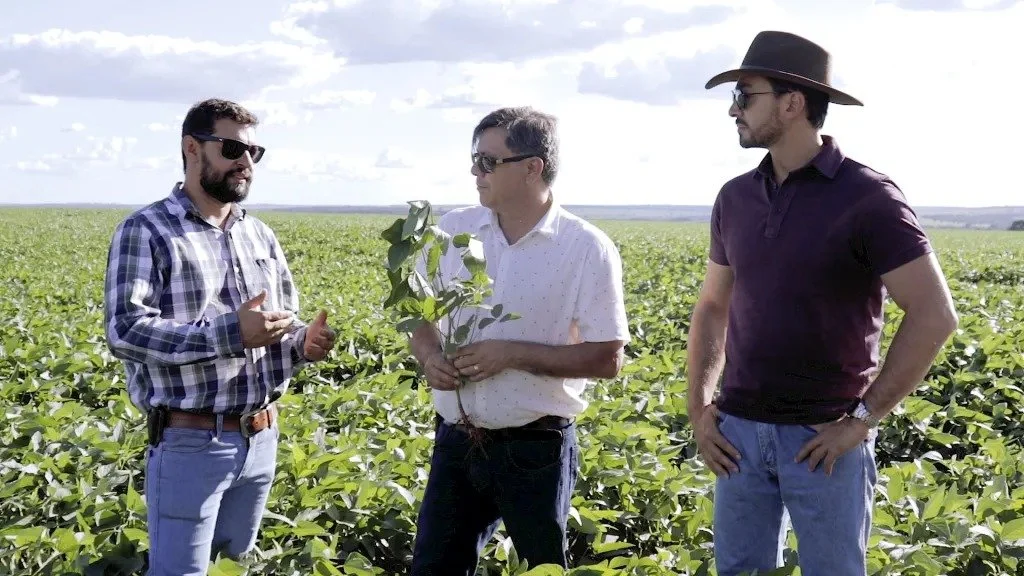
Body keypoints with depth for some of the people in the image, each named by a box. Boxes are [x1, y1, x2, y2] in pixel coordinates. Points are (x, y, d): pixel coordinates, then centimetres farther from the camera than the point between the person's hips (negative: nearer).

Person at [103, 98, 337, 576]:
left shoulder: (261, 235, 11)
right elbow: (125, 331, -18)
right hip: (190, 443, -6)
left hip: (262, 439, 6)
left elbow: (284, 325, 17)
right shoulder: (145, 231, -8)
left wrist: (304, 343, -7)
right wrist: (230, 334, -26)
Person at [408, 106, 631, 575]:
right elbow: (420, 320, 13)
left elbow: (607, 359, -11)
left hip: (535, 449, -4)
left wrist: (512, 353, -19)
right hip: (456, 442, 4)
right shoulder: (451, 231, 3)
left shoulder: (587, 249, -10)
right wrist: (429, 355, -11)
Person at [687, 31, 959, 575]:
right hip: (739, 430, 5)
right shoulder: (735, 198, 7)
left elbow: (934, 316, -15)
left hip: (824, 437, -5)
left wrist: (862, 419, -14)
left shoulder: (867, 197, -11)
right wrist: (698, 407, 5)